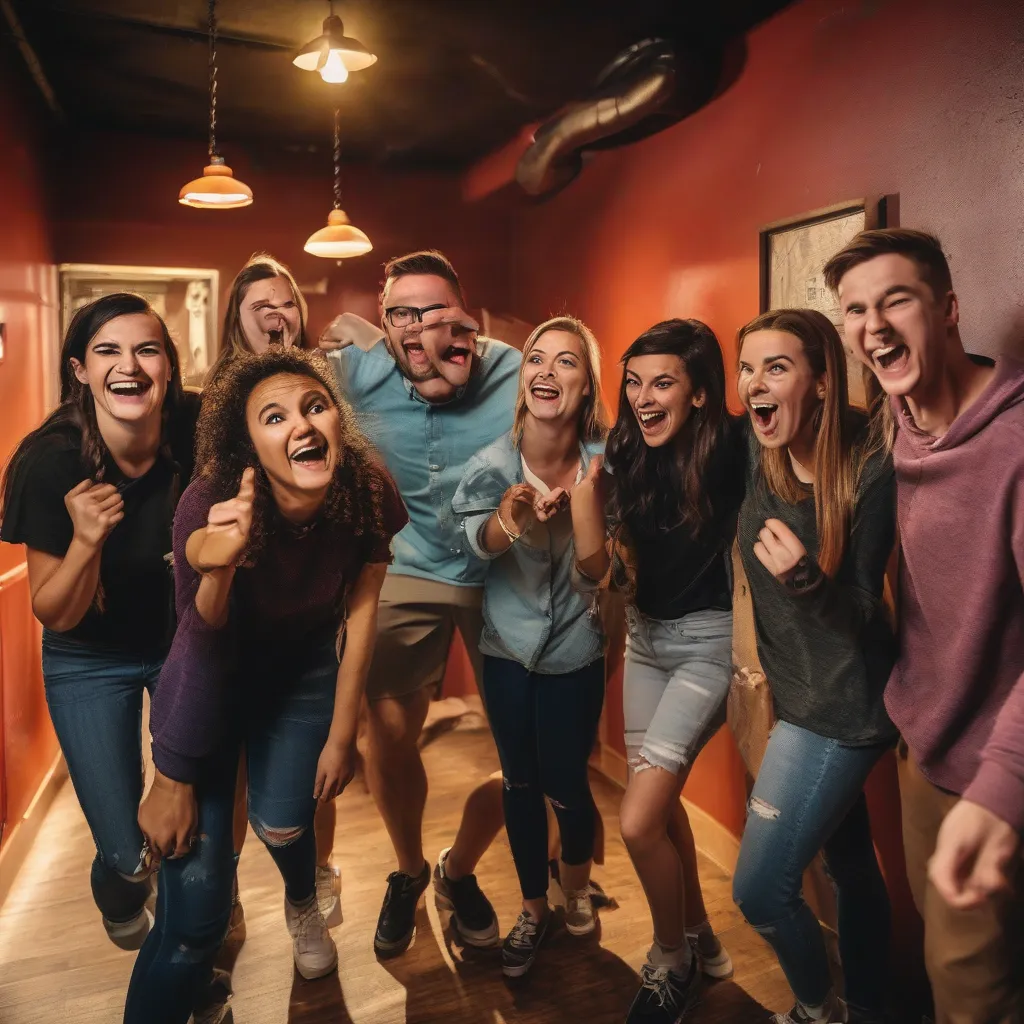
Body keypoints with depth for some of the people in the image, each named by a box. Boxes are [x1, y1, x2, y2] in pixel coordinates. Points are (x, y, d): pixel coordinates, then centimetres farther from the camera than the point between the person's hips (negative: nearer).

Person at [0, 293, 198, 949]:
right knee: (125, 851, 0)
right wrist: (85, 540, -35)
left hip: (188, 644, 1)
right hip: (89, 661, -1)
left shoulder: (200, 432, -23)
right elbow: (54, 615, -17)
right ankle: (121, 893, 41)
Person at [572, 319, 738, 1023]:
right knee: (661, 802, 17)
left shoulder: (729, 453, -17)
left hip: (708, 641, -6)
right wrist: (584, 484, -19)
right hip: (646, 638, 6)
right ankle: (701, 941, 42)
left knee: (638, 822, -8)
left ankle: (673, 961, 22)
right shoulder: (630, 457, -2)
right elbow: (598, 568, -6)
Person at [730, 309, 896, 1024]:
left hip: (842, 704, -6)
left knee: (761, 888, -3)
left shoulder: (869, 471, -21)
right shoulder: (760, 457, -5)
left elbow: (861, 614, -20)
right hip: (801, 693, 6)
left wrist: (805, 578, -38)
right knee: (850, 865, 23)